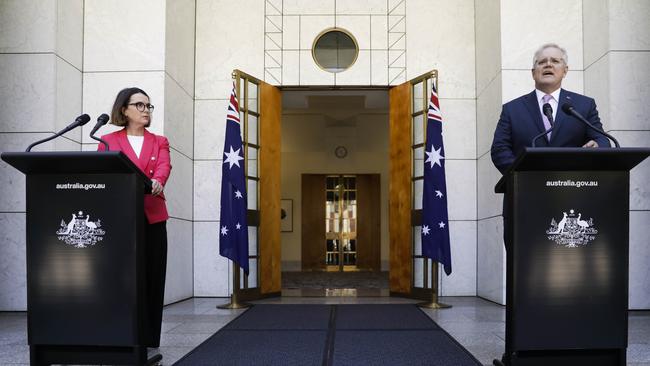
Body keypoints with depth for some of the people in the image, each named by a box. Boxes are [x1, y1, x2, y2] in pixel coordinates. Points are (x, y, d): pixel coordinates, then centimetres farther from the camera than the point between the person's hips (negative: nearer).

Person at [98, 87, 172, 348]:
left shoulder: (160, 142, 14)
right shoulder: (108, 141, 11)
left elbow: (164, 166, -6)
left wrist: (156, 182, -29)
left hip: (152, 217, 2)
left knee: (152, 278, 0)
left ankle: (149, 342, 8)